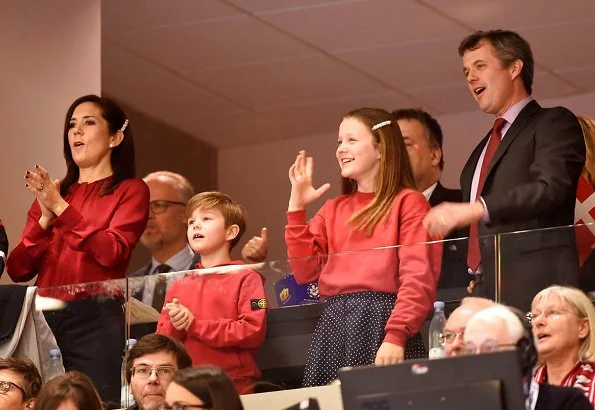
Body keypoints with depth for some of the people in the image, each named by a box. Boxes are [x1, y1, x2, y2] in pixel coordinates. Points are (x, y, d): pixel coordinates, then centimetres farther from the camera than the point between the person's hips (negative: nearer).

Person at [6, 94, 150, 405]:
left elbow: (112, 253, -11)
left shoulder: (130, 190, 6)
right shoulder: (51, 194, 18)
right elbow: (17, 270, 10)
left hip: (96, 320, -4)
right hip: (44, 319, 4)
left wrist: (62, 208, -9)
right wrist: (45, 219, -4)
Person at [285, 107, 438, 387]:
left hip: (380, 320, -5)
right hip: (334, 324, 5)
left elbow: (418, 277, -8)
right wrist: (297, 207, 8)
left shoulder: (407, 202, 2)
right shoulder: (333, 210, 21)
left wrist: (396, 336, -21)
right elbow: (306, 271, 10)